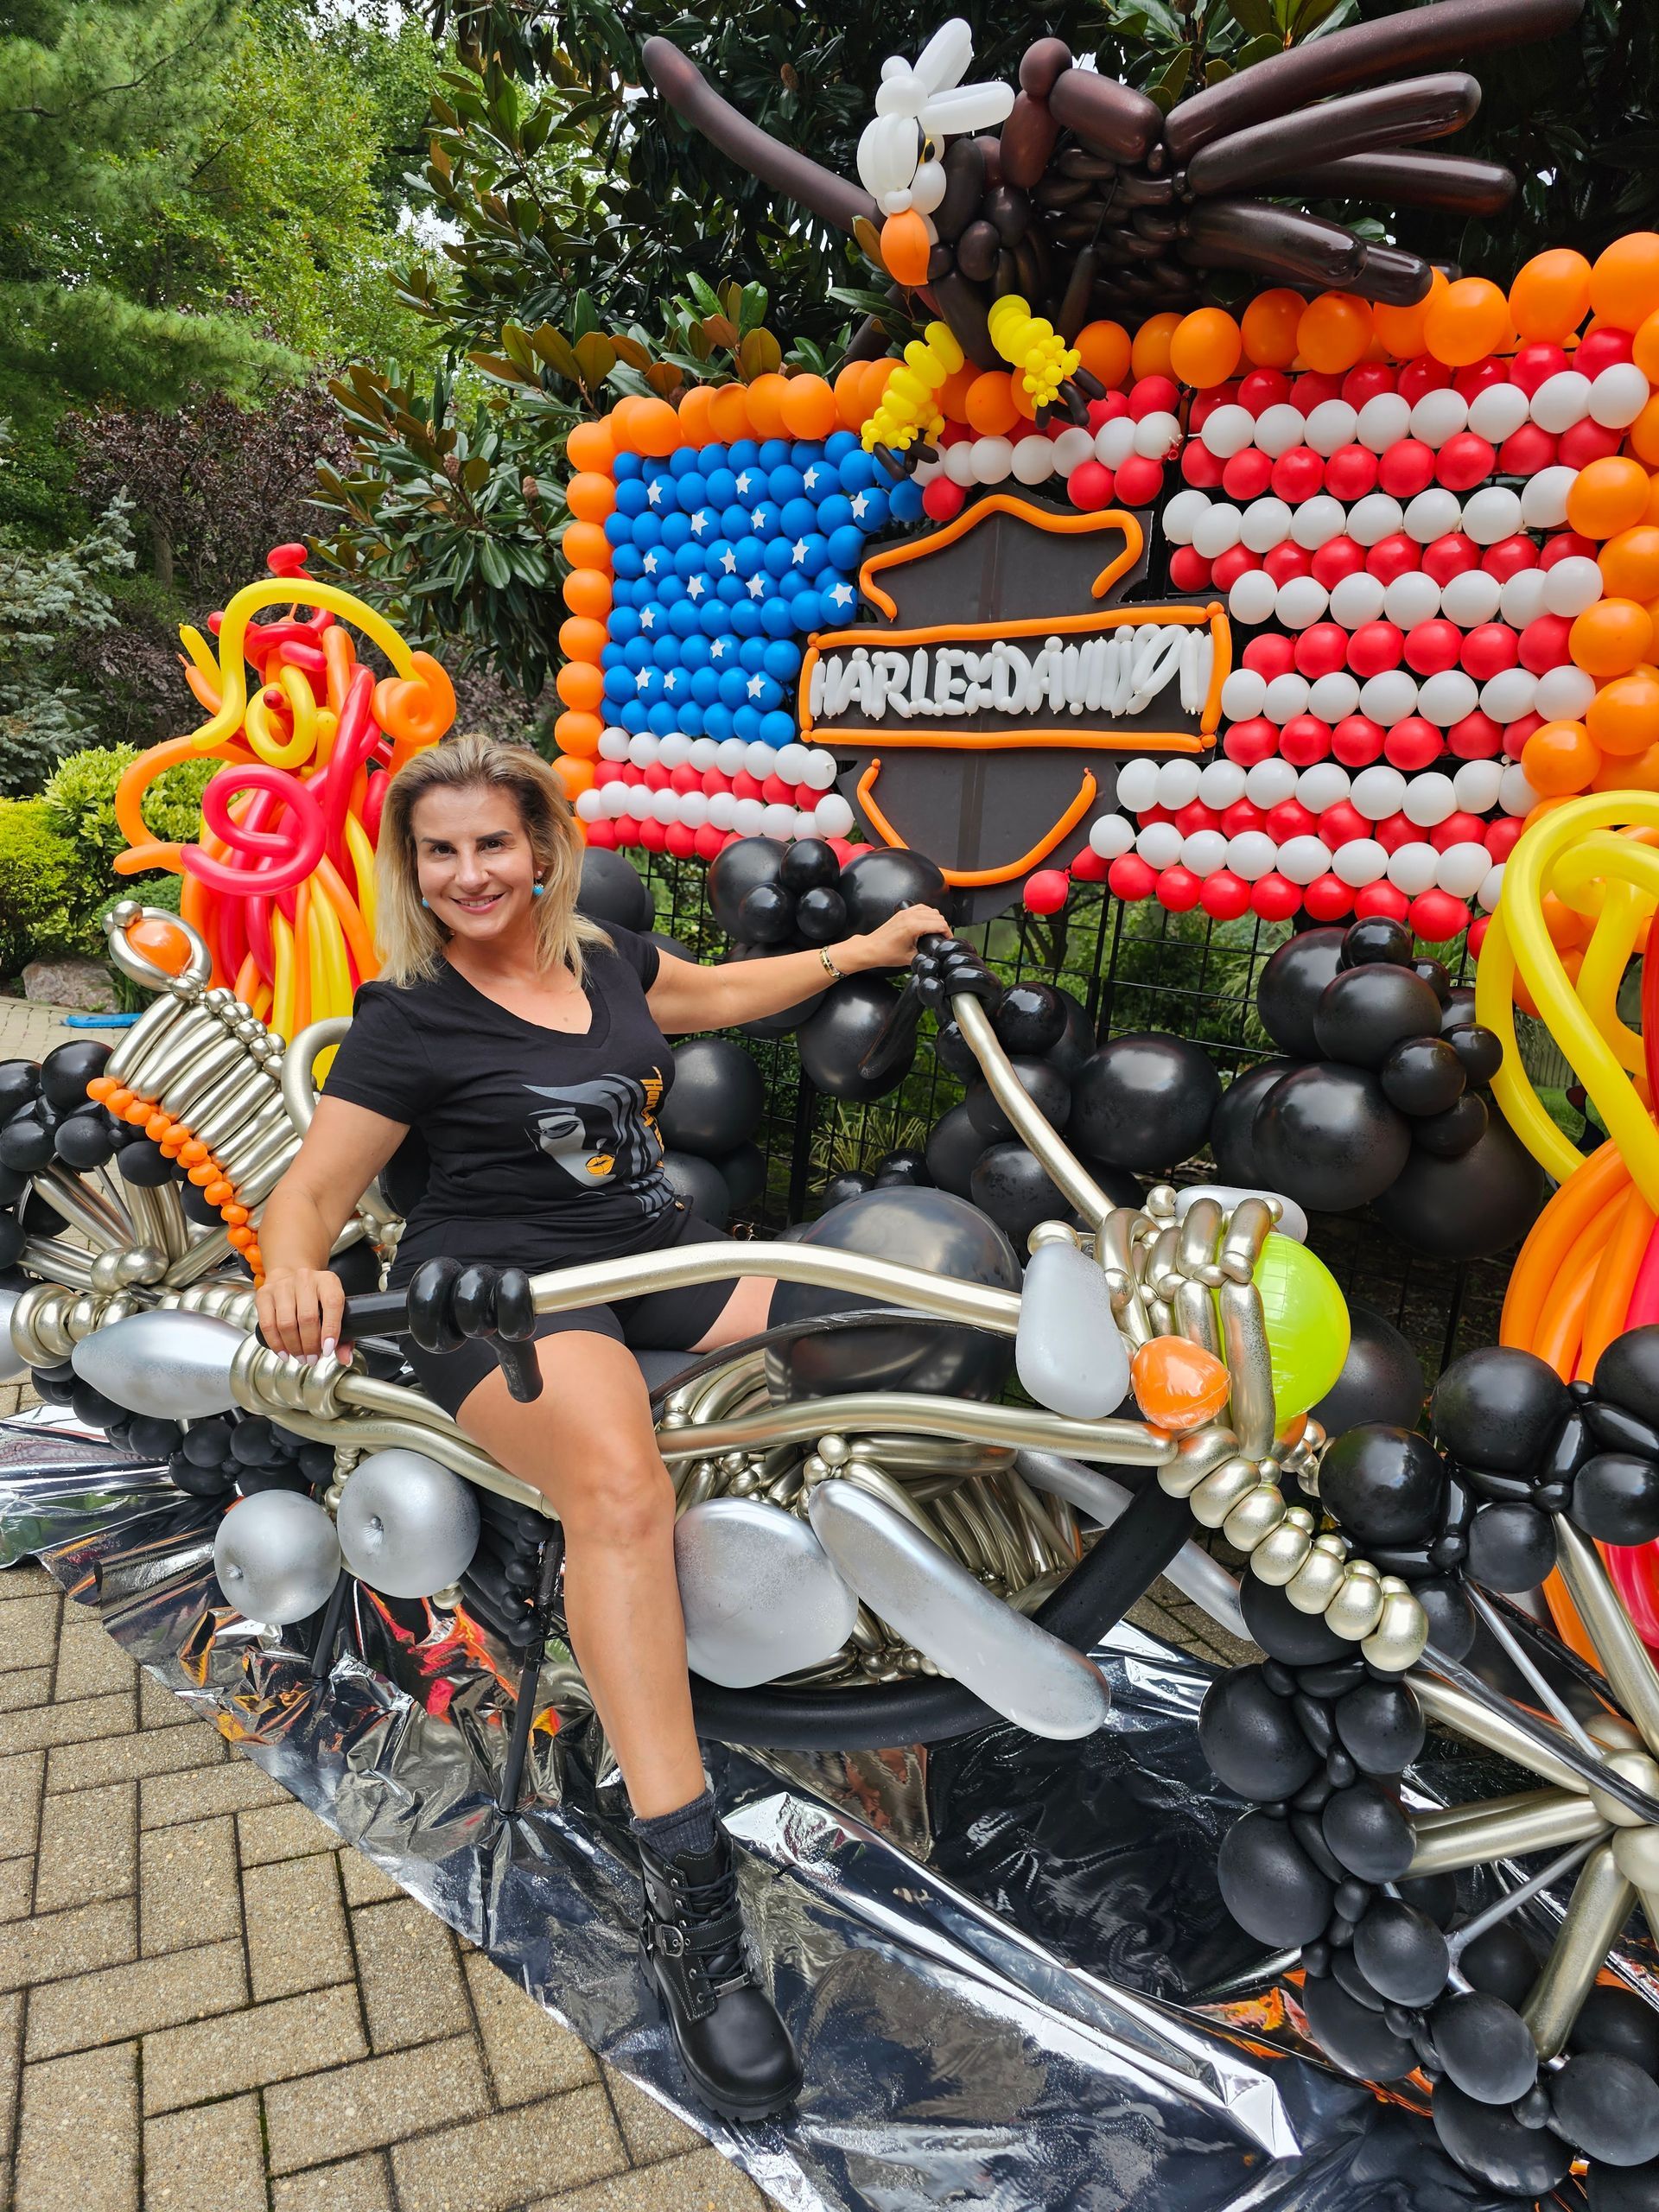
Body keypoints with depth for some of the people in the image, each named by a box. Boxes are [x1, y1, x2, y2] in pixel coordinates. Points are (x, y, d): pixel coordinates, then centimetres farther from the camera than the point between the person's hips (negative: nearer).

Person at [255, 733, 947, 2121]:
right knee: (620, 1484, -35)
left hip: (654, 1255, 7)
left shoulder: (602, 959, 11)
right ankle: (687, 1899, -33)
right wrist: (294, 1269, -29)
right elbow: (313, 1188, -5)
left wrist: (862, 951, 33)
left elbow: (714, 994, 29)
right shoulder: (410, 1021, -5)